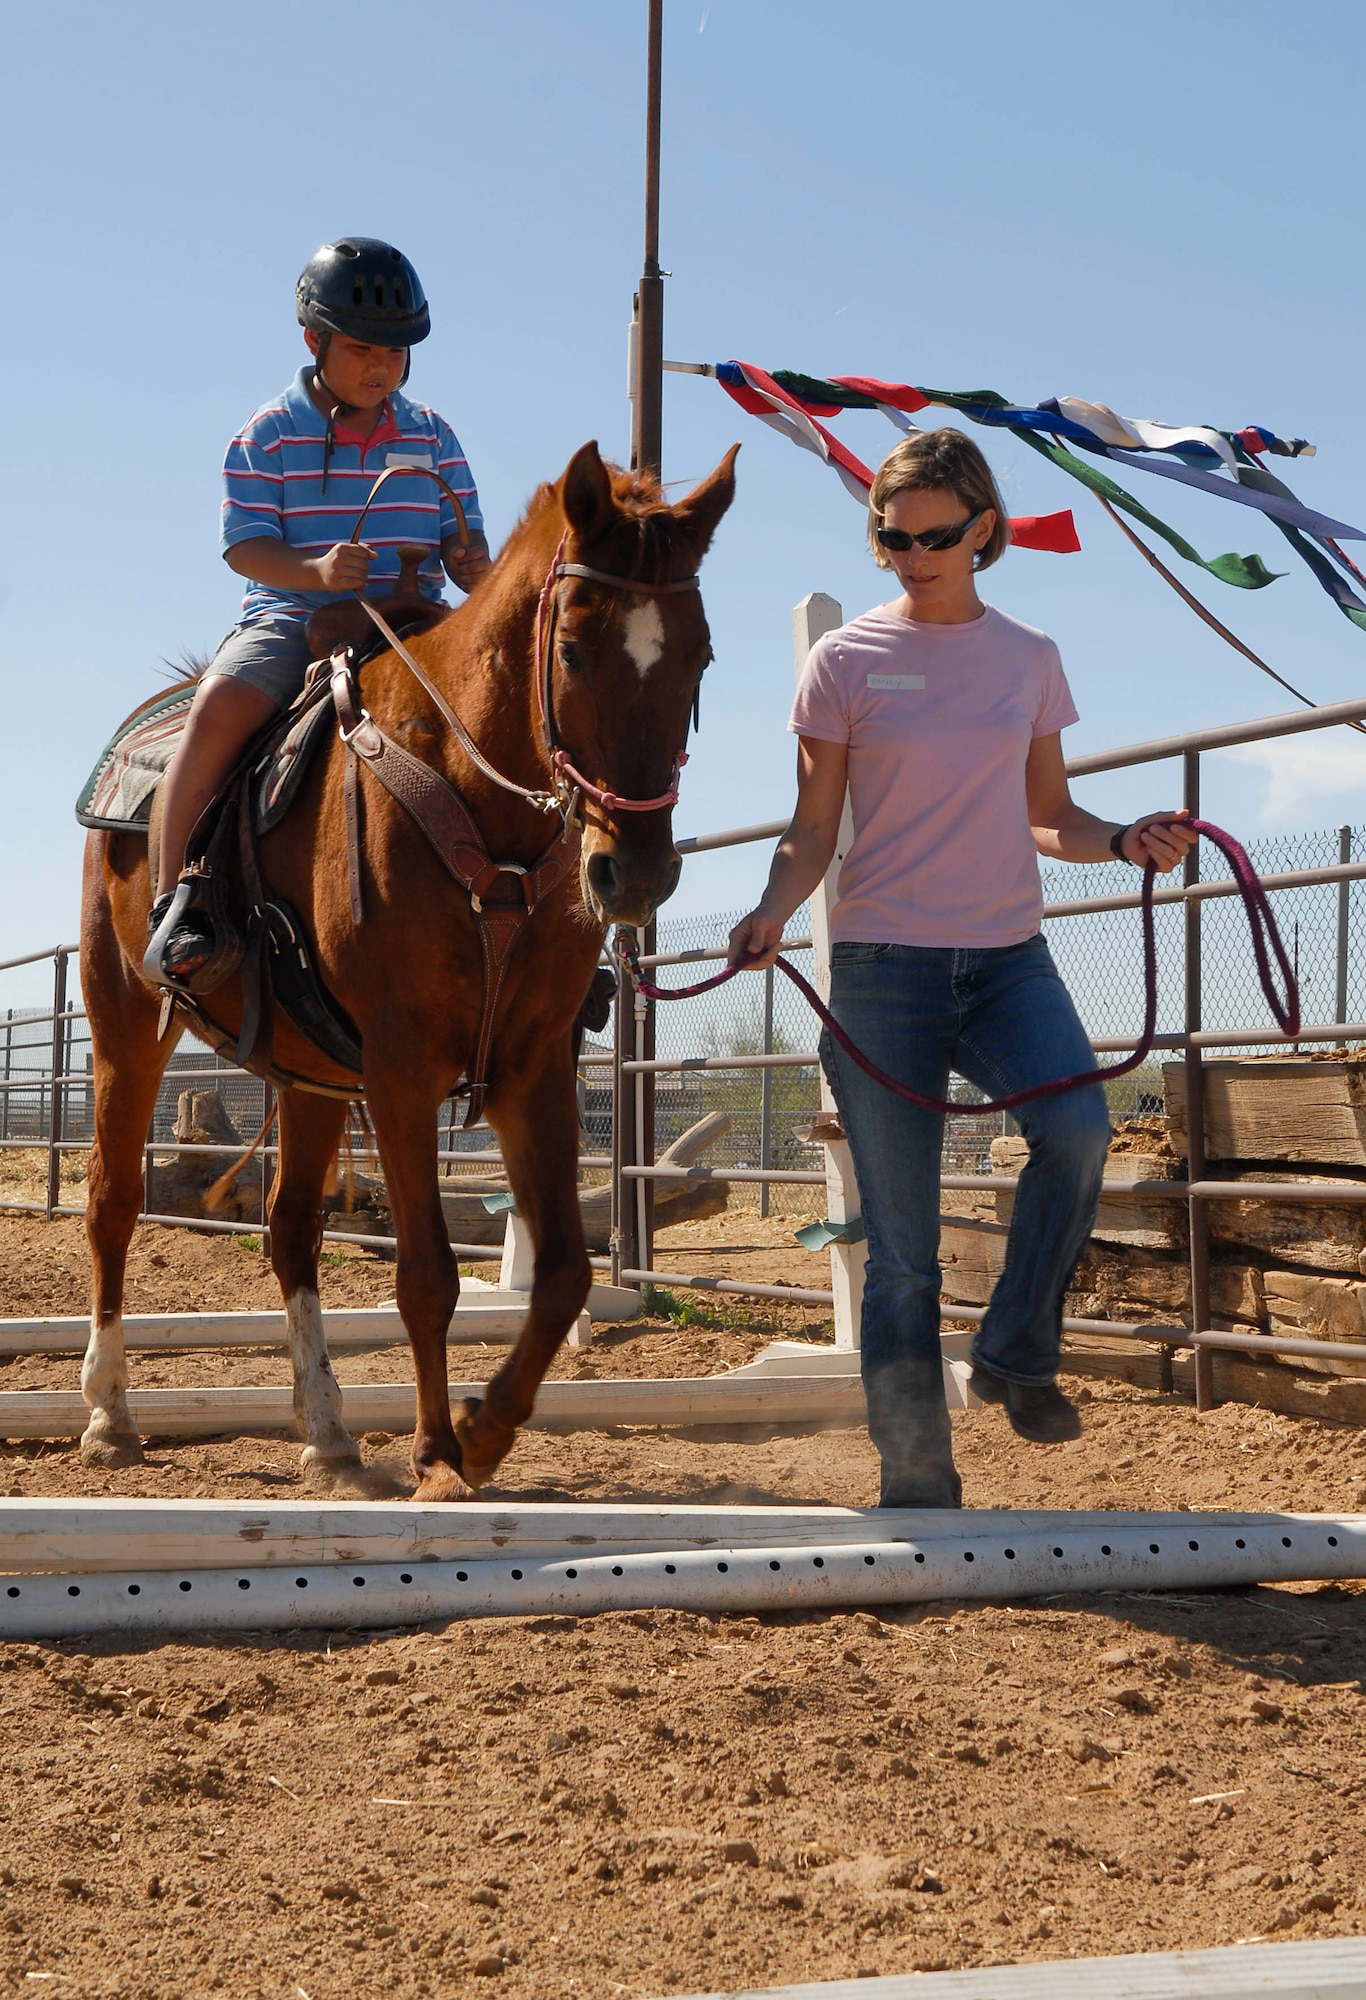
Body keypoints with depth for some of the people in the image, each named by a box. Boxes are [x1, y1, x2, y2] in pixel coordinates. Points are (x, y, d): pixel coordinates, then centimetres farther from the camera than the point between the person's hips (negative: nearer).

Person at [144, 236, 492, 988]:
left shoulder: (432, 437, 12)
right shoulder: (269, 434, 2)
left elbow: (460, 537, 10)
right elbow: (245, 544, -5)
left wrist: (473, 565, -15)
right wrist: (317, 571, -25)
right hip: (291, 618, -3)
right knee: (219, 704, -31)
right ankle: (174, 900, -22)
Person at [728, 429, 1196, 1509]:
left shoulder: (1029, 658, 9)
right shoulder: (846, 662, 2)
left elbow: (1046, 816, 16)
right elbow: (814, 829, 2)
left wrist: (1122, 840, -4)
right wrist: (771, 912, -17)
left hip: (1008, 957, 2)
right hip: (884, 968, -2)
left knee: (1077, 1128, -28)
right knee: (902, 1247, -1)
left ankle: (1017, 1354, -5)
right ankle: (917, 1480, 12)